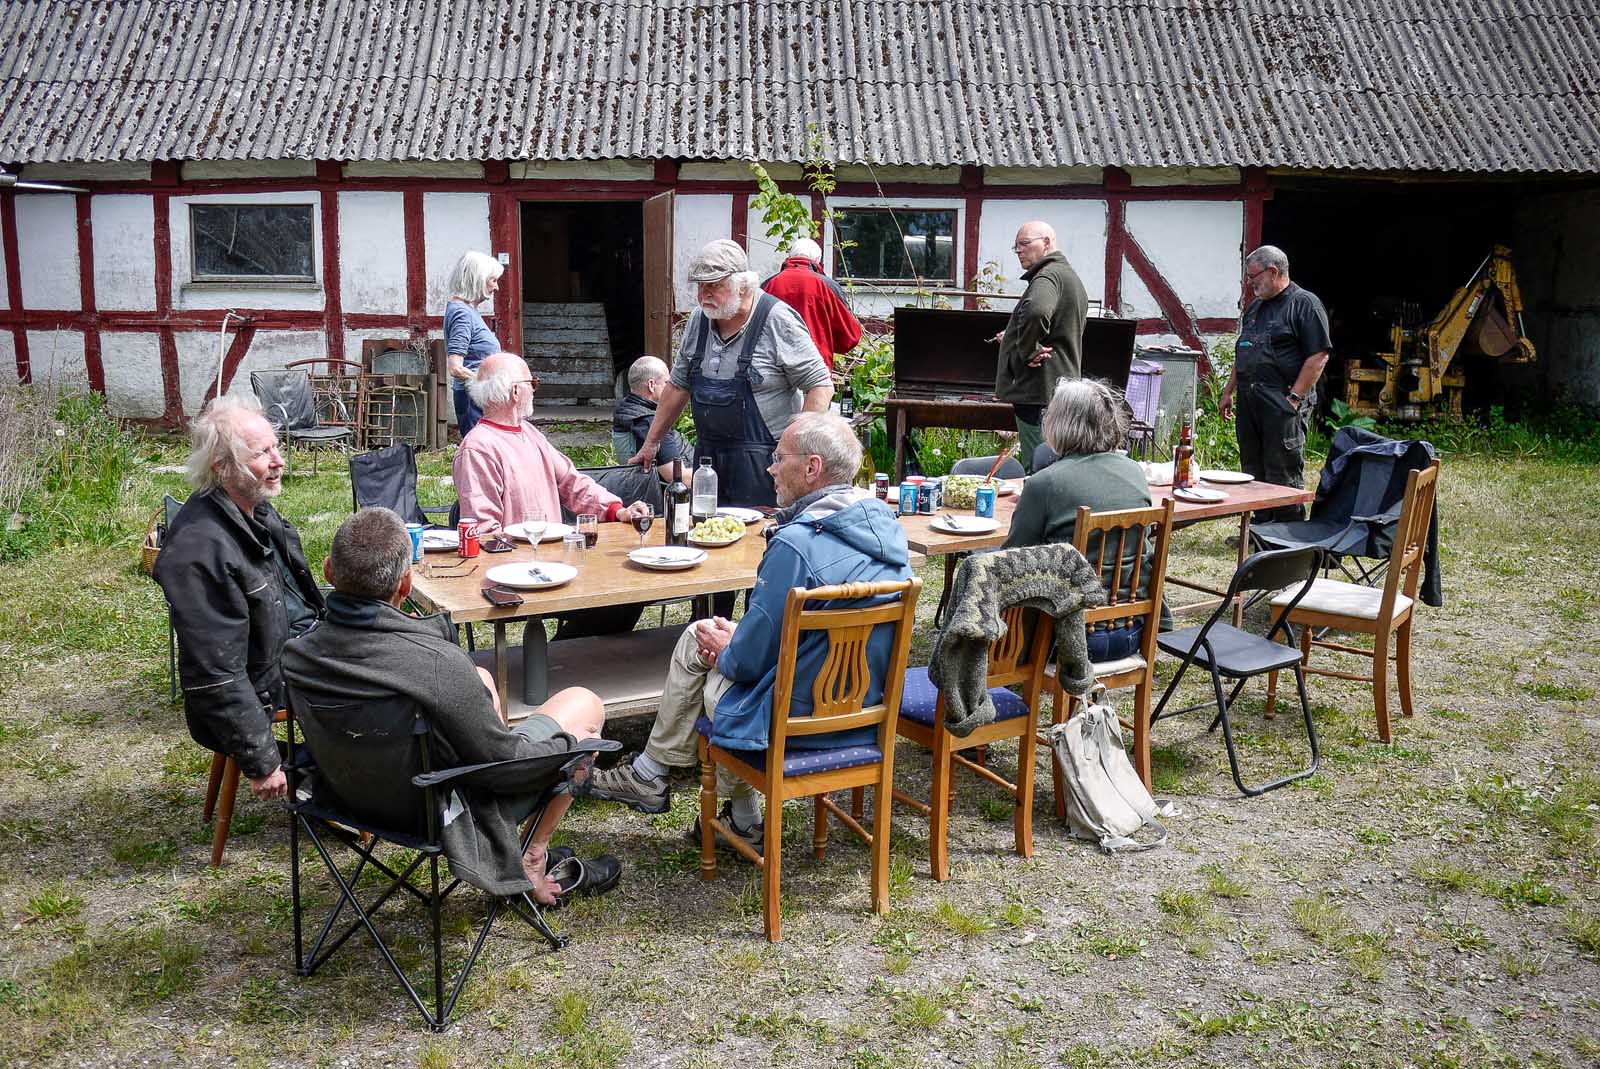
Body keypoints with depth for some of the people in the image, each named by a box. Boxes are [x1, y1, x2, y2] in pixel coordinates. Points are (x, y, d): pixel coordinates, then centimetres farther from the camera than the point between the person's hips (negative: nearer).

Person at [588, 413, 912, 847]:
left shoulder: (796, 543, -28)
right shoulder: (884, 523, 0)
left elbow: (751, 660, -21)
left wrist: (725, 652, 2)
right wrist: (738, 638, 9)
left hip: (800, 718, -8)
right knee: (696, 638, 21)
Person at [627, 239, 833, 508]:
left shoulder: (777, 320, -10)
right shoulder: (699, 320, 9)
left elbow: (820, 385, -10)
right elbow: (678, 386, 18)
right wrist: (651, 444, 20)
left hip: (762, 464, -6)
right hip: (708, 455, 6)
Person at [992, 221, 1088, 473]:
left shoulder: (1048, 276, -14)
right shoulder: (1071, 276, 22)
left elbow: (1036, 311, -37)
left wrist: (1027, 351, -22)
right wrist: (1014, 338, 27)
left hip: (1039, 394, -11)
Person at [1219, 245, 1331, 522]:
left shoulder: (1305, 303, -7)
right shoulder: (1256, 307, 19)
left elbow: (1319, 356, -13)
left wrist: (1294, 398, -17)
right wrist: (1228, 392, 20)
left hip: (1283, 405, -8)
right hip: (1249, 404, 8)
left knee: (1283, 477, -6)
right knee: (1253, 474, 11)